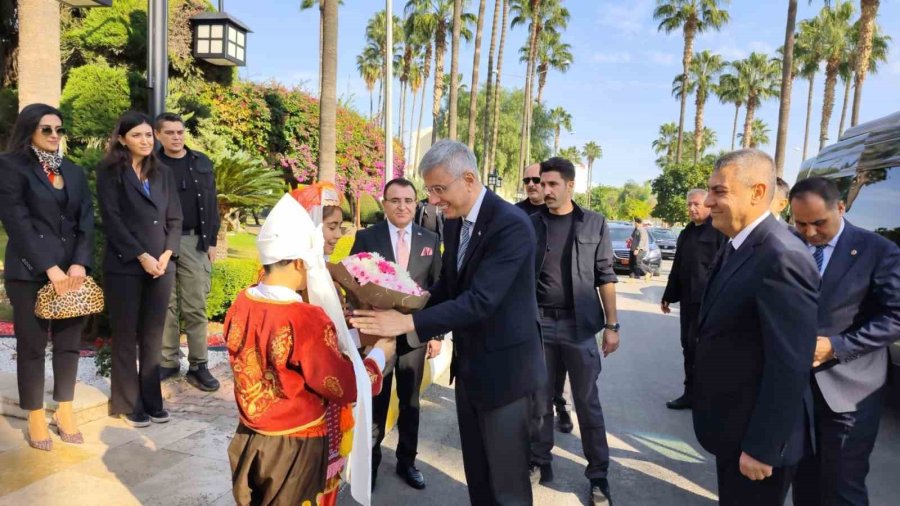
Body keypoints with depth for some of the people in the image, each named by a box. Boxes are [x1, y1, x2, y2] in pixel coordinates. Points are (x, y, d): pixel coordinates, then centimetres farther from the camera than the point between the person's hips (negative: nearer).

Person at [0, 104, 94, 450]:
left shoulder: (74, 172, 13)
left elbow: (86, 220, 6)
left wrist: (79, 264, -8)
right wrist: (49, 268, -15)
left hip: (72, 269, 4)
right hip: (30, 272, -4)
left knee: (69, 343, 9)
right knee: (31, 345, 4)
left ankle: (65, 411, 22)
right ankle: (36, 418, 17)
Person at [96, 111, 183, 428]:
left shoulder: (163, 173, 13)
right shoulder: (110, 172, 0)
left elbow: (175, 219, 9)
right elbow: (112, 219, -8)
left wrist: (167, 254, -5)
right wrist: (142, 256, -14)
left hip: (161, 265, 4)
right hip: (124, 266, -4)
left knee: (153, 337, 7)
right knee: (126, 337, 5)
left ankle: (152, 401, 17)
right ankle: (128, 404, 15)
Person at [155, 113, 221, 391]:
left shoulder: (201, 163, 8)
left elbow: (211, 204, 8)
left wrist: (211, 241, 2)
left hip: (194, 242, 1)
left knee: (195, 308, 2)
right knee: (166, 306, 8)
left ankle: (198, 366, 8)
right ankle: (168, 362, 19)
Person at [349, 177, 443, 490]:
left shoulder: (430, 240, 1)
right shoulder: (366, 238, -4)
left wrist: (437, 333, 1)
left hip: (415, 334, 2)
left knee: (410, 402, 16)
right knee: (375, 402, 13)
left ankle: (406, 461, 34)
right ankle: (370, 462, 33)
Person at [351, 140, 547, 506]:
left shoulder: (511, 224, -23)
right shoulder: (454, 222, 4)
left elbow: (481, 300, -29)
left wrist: (409, 323, -30)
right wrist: (403, 313, -3)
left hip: (503, 368, -8)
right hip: (468, 366, 8)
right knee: (476, 475, 21)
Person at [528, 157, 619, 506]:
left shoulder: (594, 223, 0)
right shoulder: (531, 224, 2)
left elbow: (605, 277, 1)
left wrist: (611, 324, -2)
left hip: (579, 325, -1)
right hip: (538, 322, 1)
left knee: (588, 403, 8)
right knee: (539, 399, 11)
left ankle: (598, 475, 22)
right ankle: (539, 463, 28)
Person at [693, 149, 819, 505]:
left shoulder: (781, 258, -26)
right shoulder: (735, 246, 5)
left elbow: (790, 367, -27)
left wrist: (761, 448, -22)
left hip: (755, 434, -9)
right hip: (731, 424, 9)